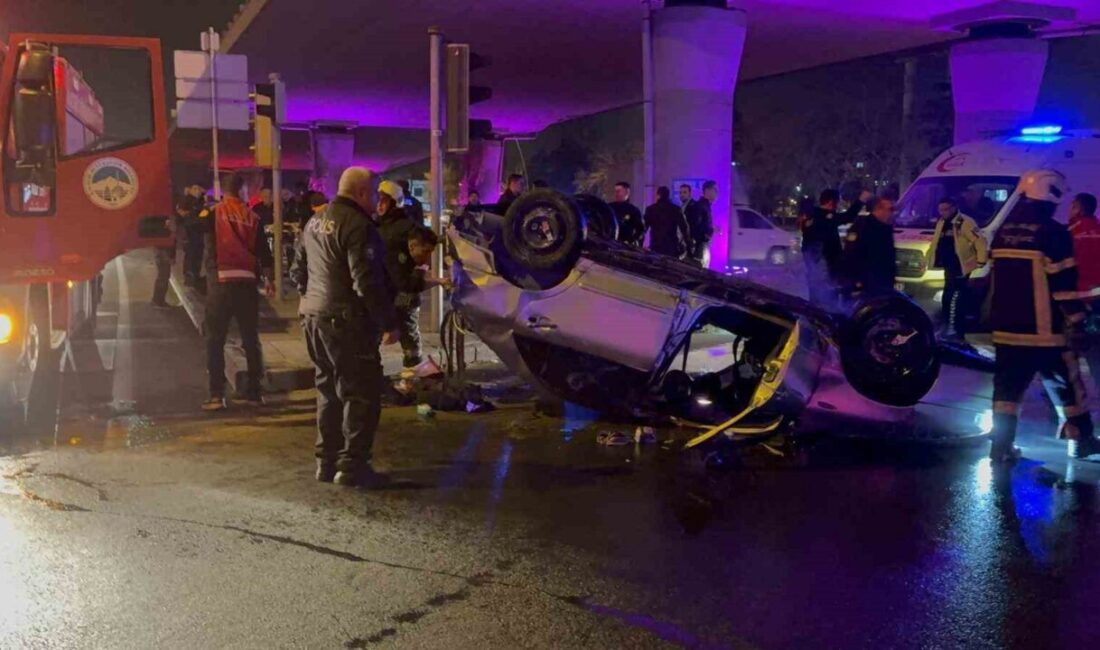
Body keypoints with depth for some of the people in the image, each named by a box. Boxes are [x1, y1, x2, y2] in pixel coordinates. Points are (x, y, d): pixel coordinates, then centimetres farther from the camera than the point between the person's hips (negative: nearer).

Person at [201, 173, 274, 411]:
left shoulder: (213, 213, 0)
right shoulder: (251, 216, 6)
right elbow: (263, 251, 6)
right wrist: (268, 279, 16)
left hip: (221, 281, -2)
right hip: (247, 282, 2)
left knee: (215, 340, 3)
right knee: (250, 338, 12)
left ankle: (217, 395, -3)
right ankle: (254, 391, 15)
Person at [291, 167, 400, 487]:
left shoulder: (315, 222, 14)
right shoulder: (357, 225, -16)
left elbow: (299, 271, 21)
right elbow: (367, 281, -22)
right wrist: (389, 322, -18)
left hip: (314, 317, 9)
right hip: (347, 321, -9)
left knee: (329, 391, 18)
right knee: (362, 393, -2)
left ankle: (327, 461, 23)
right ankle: (352, 465, -2)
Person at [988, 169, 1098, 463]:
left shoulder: (1003, 231, 9)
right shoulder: (1054, 232, -12)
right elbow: (1064, 287, -14)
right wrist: (1075, 323, -7)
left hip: (1006, 328, 5)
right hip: (1044, 330, -5)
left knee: (1008, 385, 8)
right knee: (1068, 384, 11)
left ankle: (1001, 445, 5)